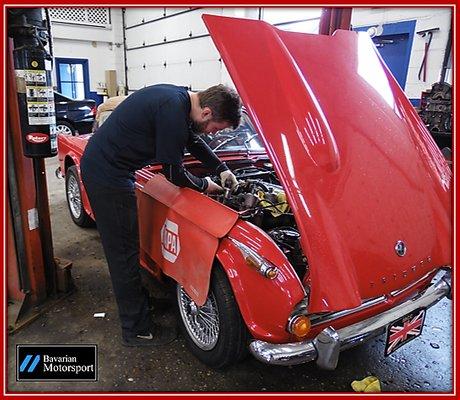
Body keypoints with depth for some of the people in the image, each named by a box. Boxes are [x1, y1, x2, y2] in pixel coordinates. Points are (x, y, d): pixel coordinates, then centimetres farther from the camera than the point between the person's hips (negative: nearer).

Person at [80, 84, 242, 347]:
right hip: (108, 175, -10)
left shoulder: (180, 98, 4)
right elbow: (174, 174, -19)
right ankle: (137, 330, 15)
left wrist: (223, 170, 17)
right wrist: (205, 185, -1)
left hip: (101, 165, 10)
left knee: (128, 245, 22)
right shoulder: (172, 112, -26)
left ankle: (139, 297, 41)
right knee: (125, 252, 0)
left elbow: (194, 140, 20)